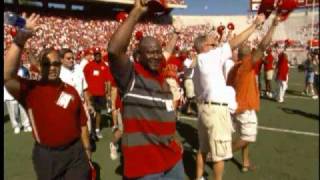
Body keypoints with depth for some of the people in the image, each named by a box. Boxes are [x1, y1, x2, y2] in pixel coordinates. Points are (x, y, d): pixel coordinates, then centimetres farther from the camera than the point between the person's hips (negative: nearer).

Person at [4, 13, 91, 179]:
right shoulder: (30, 89, -8)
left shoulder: (71, 90, 0)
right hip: (46, 156, -1)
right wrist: (20, 39, -35)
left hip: (75, 152, 1)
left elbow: (82, 123, 5)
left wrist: (87, 150, 6)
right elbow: (7, 76, -29)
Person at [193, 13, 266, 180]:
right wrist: (255, 24, -9)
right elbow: (234, 43, -15)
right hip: (216, 109, -10)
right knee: (220, 153, 4)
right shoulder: (208, 57, -11)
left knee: (203, 148, 20)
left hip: (204, 107, 10)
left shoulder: (199, 63, 16)